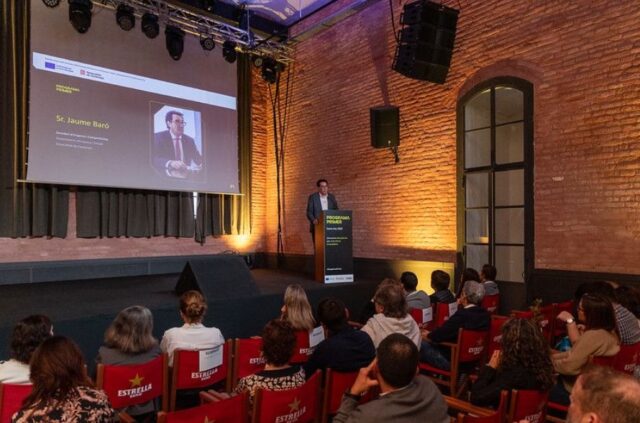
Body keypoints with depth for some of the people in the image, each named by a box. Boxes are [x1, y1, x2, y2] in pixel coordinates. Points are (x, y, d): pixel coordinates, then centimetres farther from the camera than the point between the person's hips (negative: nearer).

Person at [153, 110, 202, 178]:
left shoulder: (189, 140, 16)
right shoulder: (158, 137, 2)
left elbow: (198, 159, 10)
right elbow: (154, 159, -12)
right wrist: (170, 163, -31)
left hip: (186, 176, 5)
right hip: (166, 177, -5)